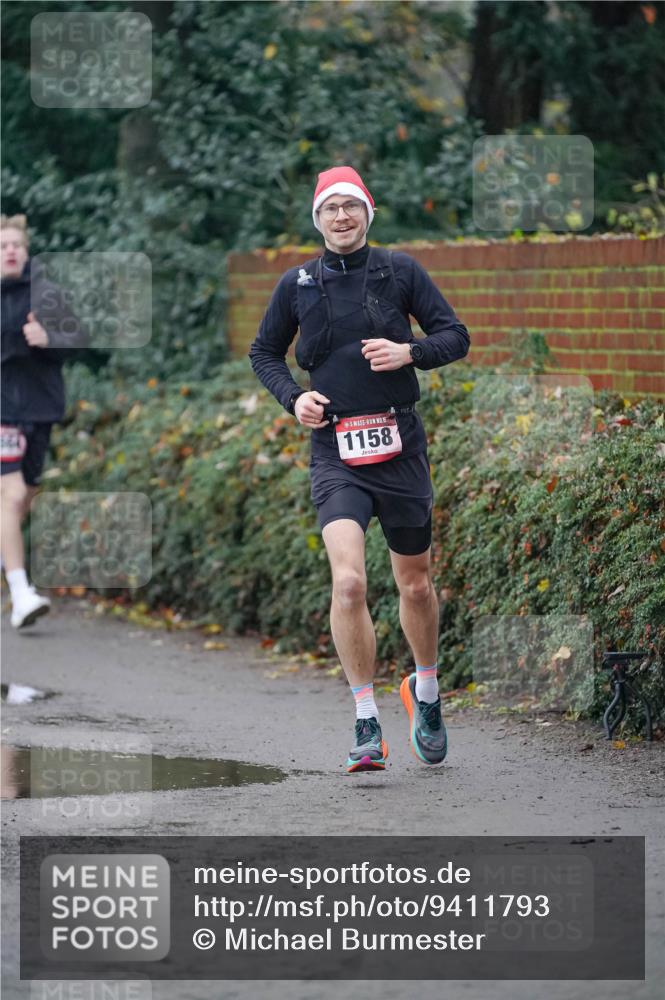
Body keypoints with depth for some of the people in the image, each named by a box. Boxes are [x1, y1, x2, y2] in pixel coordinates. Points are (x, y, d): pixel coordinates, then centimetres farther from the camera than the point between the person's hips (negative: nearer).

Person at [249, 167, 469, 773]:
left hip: (400, 446, 1)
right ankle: (367, 726, -11)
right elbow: (264, 352, 18)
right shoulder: (298, 284, 5)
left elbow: (456, 336, 6)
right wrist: (292, 397, 0)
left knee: (416, 585, 11)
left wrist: (409, 352, -14)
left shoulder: (400, 271, 3)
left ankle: (426, 691, 39)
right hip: (335, 451, -1)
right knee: (349, 582, -19)